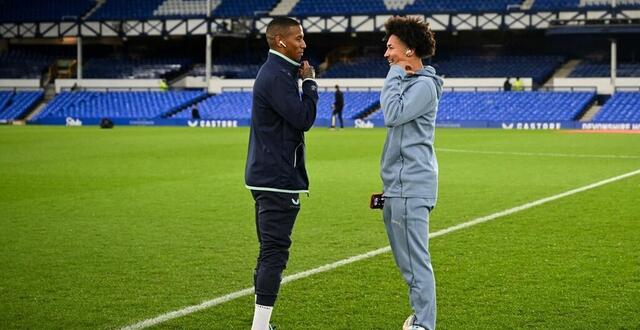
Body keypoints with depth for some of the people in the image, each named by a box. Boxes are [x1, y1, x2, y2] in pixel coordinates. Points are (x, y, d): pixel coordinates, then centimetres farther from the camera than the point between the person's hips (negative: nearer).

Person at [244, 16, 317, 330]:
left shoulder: (273, 72, 16)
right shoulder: (277, 76, -17)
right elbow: (303, 118, -19)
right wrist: (309, 82, -9)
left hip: (267, 176, 11)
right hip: (278, 178, -11)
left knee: (270, 251, 14)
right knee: (274, 252, -9)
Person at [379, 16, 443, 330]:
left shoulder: (424, 85, -12)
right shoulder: (406, 82, 18)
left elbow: (393, 114, -23)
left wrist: (394, 74, -12)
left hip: (411, 188, -10)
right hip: (399, 187, 10)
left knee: (415, 260, -8)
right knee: (407, 258, 16)